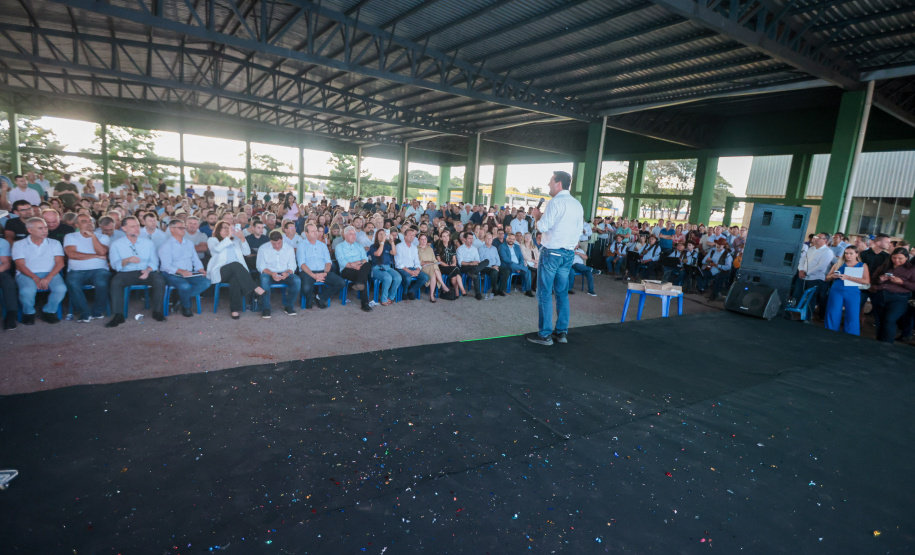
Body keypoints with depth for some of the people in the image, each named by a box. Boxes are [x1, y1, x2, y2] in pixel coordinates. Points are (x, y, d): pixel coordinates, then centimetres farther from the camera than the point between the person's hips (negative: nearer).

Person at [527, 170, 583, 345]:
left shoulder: (556, 202, -12)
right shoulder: (578, 205, 11)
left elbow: (543, 226, -16)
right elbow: (579, 231, 15)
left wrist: (537, 215, 2)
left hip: (552, 252, -7)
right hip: (569, 254, 7)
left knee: (544, 293, -1)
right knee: (562, 293, 12)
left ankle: (545, 334, 1)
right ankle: (562, 332, 17)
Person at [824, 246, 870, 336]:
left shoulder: (862, 266, 9)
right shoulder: (838, 264, 13)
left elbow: (867, 281, -5)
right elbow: (827, 278, 15)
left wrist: (848, 277, -14)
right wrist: (833, 276, -7)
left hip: (853, 293, -1)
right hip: (836, 291, 1)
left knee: (852, 317, -5)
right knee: (832, 315, -1)